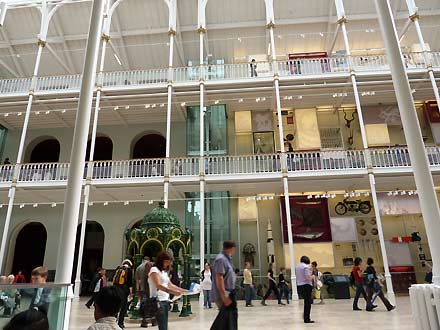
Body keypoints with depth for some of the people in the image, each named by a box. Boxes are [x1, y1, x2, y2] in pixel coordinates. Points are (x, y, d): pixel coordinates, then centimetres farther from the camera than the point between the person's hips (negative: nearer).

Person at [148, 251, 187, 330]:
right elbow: (158, 285, -20)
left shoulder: (164, 272, 18)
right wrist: (173, 292, -32)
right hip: (158, 301, -8)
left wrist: (183, 290, 12)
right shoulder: (154, 270, -7)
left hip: (165, 301, 8)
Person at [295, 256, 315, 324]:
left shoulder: (297, 267, 12)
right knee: (308, 302, 0)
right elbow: (308, 278, -21)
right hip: (306, 286, -8)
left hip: (299, 286, 8)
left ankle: (306, 318, 24)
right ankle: (307, 319, 3)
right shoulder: (306, 267, -13)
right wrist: (313, 276, -1)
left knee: (306, 302, 21)